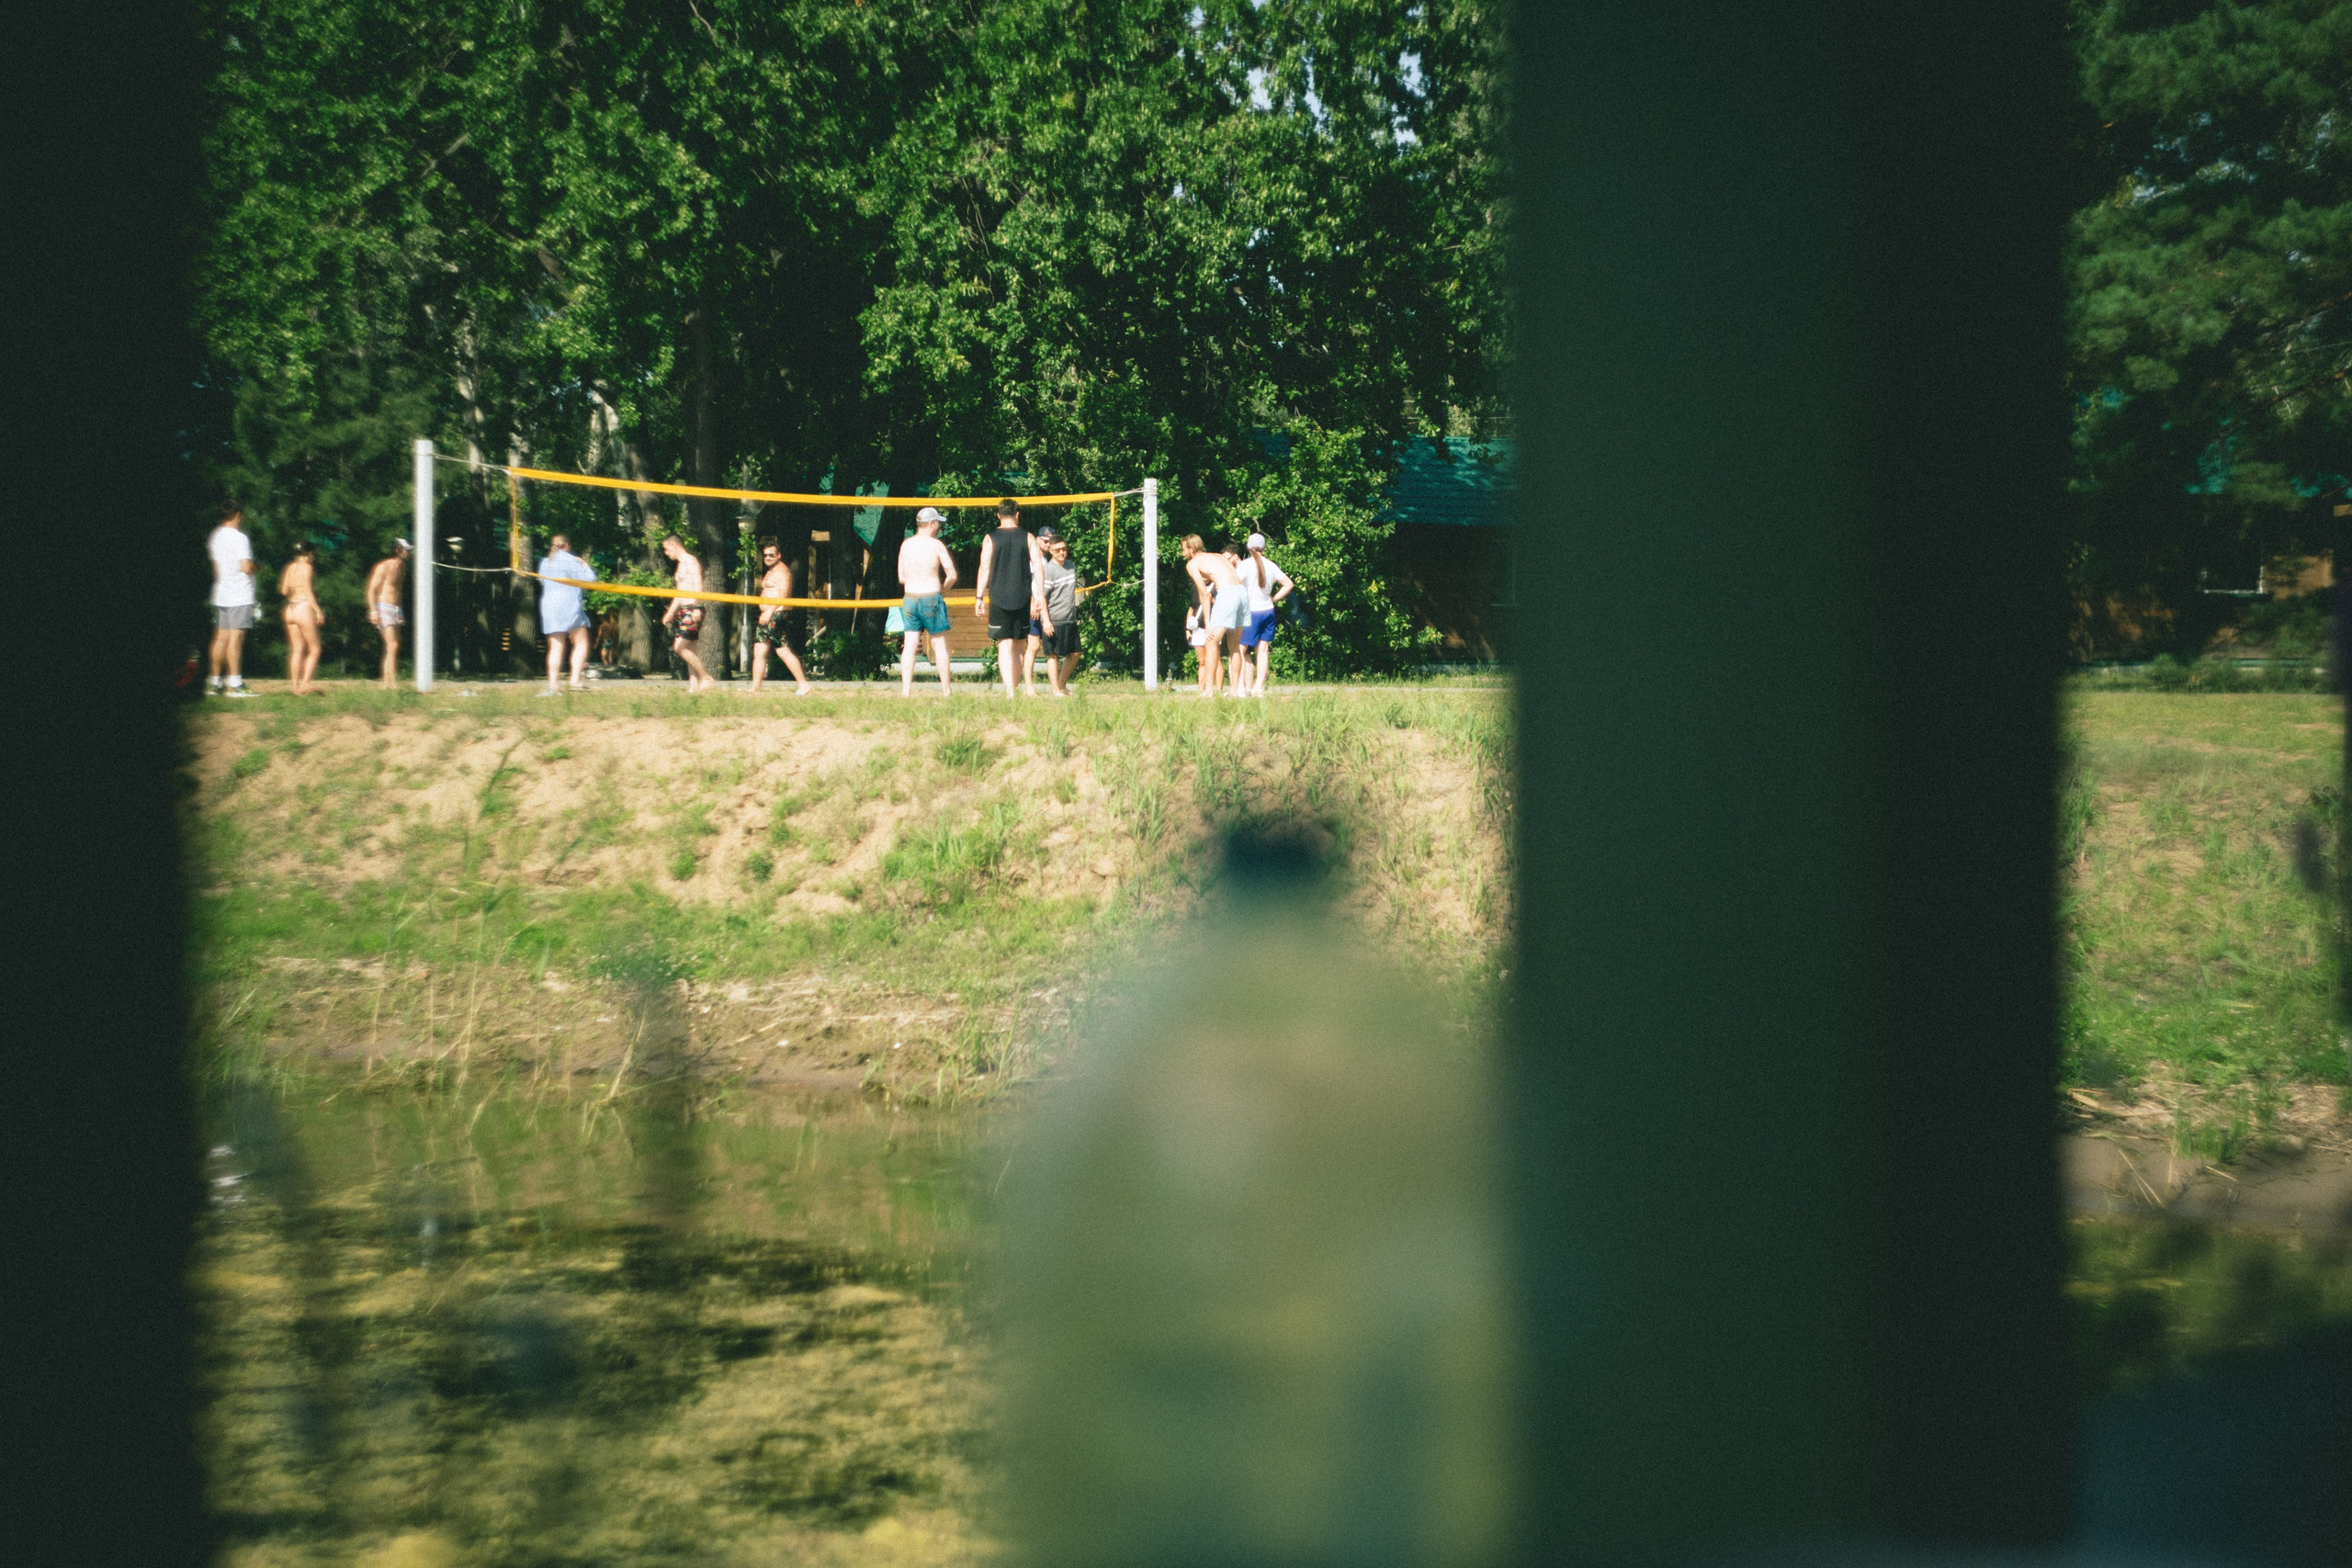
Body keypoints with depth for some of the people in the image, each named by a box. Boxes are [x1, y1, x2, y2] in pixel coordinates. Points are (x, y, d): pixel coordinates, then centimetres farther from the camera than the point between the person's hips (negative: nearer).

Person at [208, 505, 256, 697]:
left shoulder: (215, 536, 12)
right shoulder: (239, 538, -12)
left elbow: (215, 566, 17)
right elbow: (246, 567, -18)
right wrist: (255, 567, 1)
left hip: (220, 593, 8)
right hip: (239, 595, -8)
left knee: (220, 638, 10)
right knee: (235, 639, -7)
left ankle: (214, 682, 11)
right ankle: (235, 684, -8)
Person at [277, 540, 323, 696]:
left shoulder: (291, 567, 12)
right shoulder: (307, 567, -8)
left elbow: (284, 591, 10)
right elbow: (308, 591, -14)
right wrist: (318, 612, -13)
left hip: (290, 609, 7)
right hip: (304, 607, -7)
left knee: (297, 650, 9)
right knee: (314, 650, 0)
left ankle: (296, 686, 5)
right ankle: (305, 683, -11)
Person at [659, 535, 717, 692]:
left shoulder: (690, 561, -8)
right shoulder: (681, 564, 22)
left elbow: (697, 586, -19)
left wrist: (696, 609, -28)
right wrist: (670, 612, 30)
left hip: (692, 610, -10)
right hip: (683, 611, 10)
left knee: (680, 647, -17)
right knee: (688, 650, 6)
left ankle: (706, 678, -14)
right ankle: (693, 686, 5)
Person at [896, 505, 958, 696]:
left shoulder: (905, 545, 6)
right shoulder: (936, 545, -7)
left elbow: (901, 578, 11)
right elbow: (952, 575, -8)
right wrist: (943, 589, 10)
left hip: (910, 599, 4)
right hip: (931, 598, -4)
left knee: (909, 645, 3)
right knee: (940, 645, 5)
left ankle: (906, 689, -2)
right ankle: (946, 689, 7)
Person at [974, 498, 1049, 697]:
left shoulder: (991, 539, 0)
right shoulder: (1027, 537, 5)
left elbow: (984, 569, -5)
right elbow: (1038, 567, -1)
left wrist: (979, 597, -2)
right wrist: (1039, 596, 2)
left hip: (999, 598, -2)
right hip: (1022, 598, 2)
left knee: (1005, 646, -4)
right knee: (1019, 646, 14)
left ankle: (1010, 690, -16)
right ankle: (1016, 688, 18)